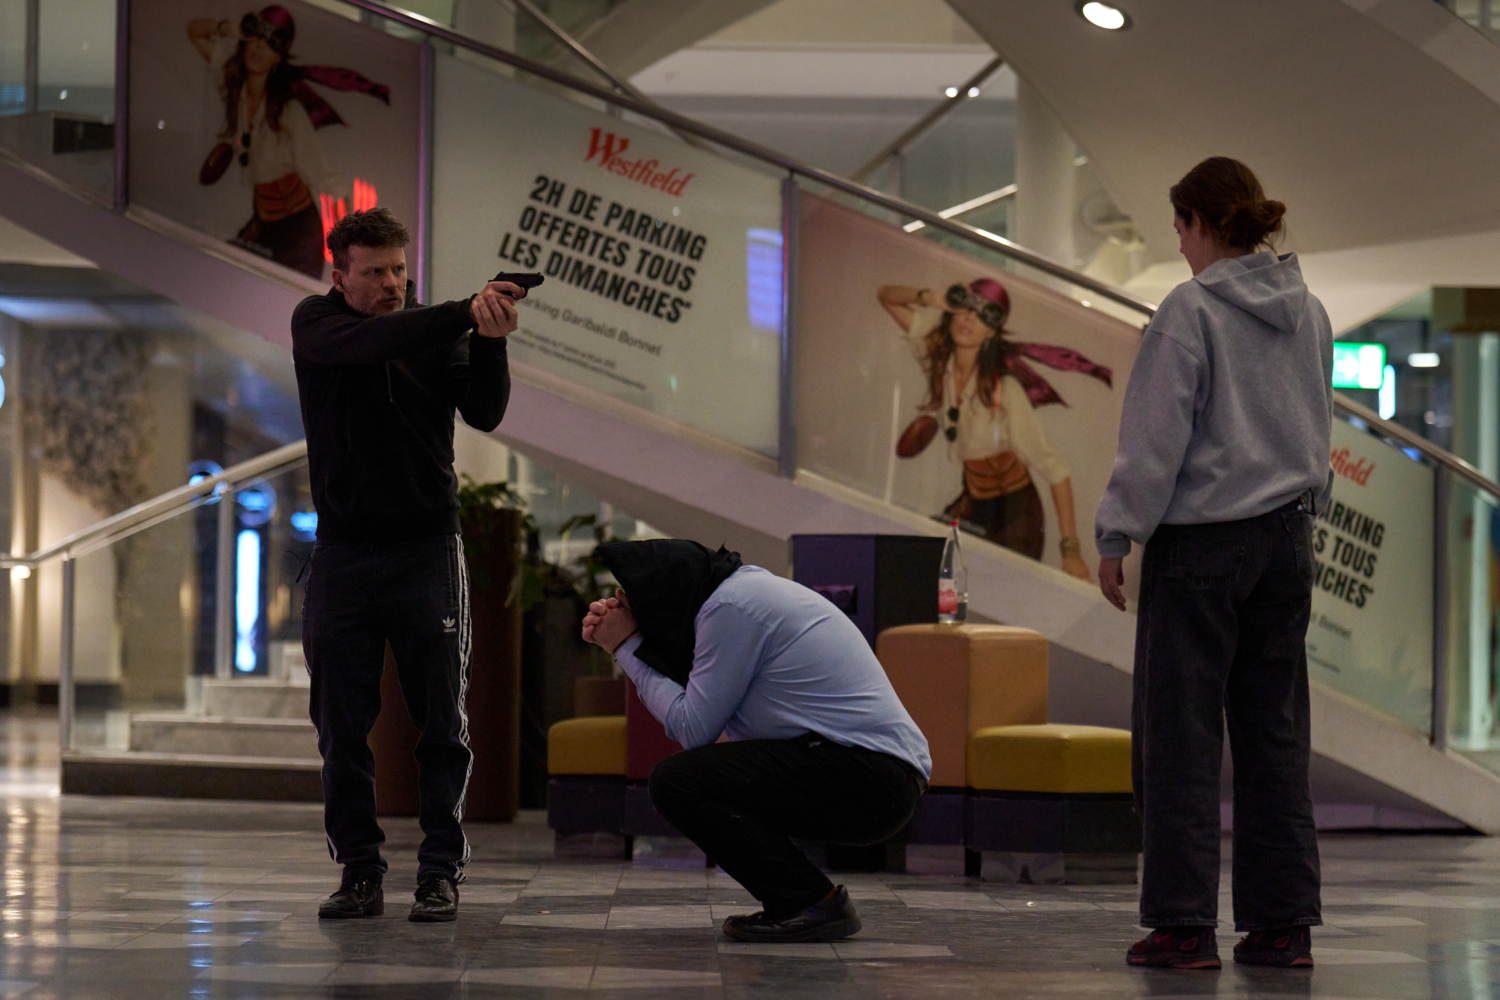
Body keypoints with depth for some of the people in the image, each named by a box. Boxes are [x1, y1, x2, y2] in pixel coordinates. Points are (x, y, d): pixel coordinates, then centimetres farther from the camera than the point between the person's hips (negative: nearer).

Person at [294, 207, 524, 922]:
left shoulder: (438, 334, 3)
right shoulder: (316, 325, 0)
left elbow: (485, 414, -11)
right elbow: (368, 343, -23)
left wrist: (490, 340, -29)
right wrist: (464, 314, -35)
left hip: (426, 548, 0)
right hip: (343, 551, 0)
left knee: (441, 723, -1)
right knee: (342, 727, 2)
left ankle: (441, 871, 4)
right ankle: (359, 874, 10)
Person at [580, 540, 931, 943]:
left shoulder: (730, 607, -11)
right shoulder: (742, 588, 19)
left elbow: (692, 729, -9)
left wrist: (627, 647, 0)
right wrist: (621, 644, 13)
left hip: (867, 780, -10)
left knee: (677, 781, -13)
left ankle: (814, 904, -8)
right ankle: (797, 902, 14)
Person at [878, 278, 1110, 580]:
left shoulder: (1004, 389, -25)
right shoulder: (937, 355, -7)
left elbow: (1053, 468, -24)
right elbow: (887, 296, 3)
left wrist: (1070, 548, -27)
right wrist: (927, 298, -20)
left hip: (1012, 513, -6)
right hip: (972, 503, 6)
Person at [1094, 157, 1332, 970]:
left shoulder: (1190, 311, -12)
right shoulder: (1309, 313, 9)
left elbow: (1156, 439, -13)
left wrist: (1115, 536, -6)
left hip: (1200, 542, -6)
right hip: (1286, 537, 7)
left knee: (1179, 735, 0)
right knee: (1275, 733, 9)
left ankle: (1183, 924, 0)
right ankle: (1283, 923, 11)